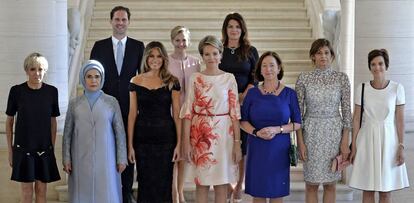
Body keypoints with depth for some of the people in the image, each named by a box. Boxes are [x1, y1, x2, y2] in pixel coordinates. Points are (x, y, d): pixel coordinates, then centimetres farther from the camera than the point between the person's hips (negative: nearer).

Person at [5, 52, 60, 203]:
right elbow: (9, 121, 2)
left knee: (41, 190, 8)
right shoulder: (17, 91, -6)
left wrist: (52, 147, 6)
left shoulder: (51, 91, -1)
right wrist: (10, 149, 2)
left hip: (44, 149, 2)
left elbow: (53, 121, 7)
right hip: (23, 148, -2)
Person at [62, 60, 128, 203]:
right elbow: (67, 133, 8)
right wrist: (66, 159, 3)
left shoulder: (112, 102, 2)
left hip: (105, 159, -1)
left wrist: (121, 159, 0)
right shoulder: (74, 104, 5)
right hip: (81, 160, 1)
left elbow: (120, 132, 2)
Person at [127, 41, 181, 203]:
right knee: (145, 183, 6)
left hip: (166, 137, -1)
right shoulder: (136, 82, 3)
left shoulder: (172, 82, 1)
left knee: (164, 183, 3)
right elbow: (132, 114, 3)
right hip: (143, 138, 1)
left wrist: (179, 143, -6)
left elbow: (177, 114, 0)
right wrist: (130, 145, -1)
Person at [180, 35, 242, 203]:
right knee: (201, 183, 6)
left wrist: (237, 143, -5)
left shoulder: (229, 78, 1)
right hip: (200, 134, 0)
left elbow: (235, 112, 0)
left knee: (222, 183, 6)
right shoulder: (195, 78, 1)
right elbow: (188, 111, 0)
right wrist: (186, 142, -5)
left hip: (223, 133, 0)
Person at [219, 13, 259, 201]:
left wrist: (243, 96, -11)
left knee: (243, 144, 0)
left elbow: (255, 78, 3)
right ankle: (227, 184, 12)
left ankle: (239, 186, 10)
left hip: (244, 103, 0)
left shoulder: (251, 51, 5)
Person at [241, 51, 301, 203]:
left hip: (279, 150, -1)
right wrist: (256, 132, -14)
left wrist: (277, 129, -15)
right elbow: (243, 121, 5)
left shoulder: (289, 94, 1)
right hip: (257, 149, 1)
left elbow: (297, 123, 1)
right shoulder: (252, 93, 3)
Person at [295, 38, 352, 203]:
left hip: (334, 132, 1)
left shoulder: (341, 78, -1)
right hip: (311, 133, 0)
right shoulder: (303, 79, -2)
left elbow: (347, 111, 1)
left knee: (330, 183, 8)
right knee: (311, 183, 6)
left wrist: (345, 141, -4)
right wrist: (300, 142, -6)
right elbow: (298, 112, 0)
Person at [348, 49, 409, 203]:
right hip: (367, 140, 1)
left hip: (388, 140, -1)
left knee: (385, 190, 6)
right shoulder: (362, 88, -1)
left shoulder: (397, 88, -2)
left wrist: (401, 146, -5)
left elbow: (400, 119, -1)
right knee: (367, 189, 6)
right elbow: (356, 118, 2)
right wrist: (353, 146, 0)